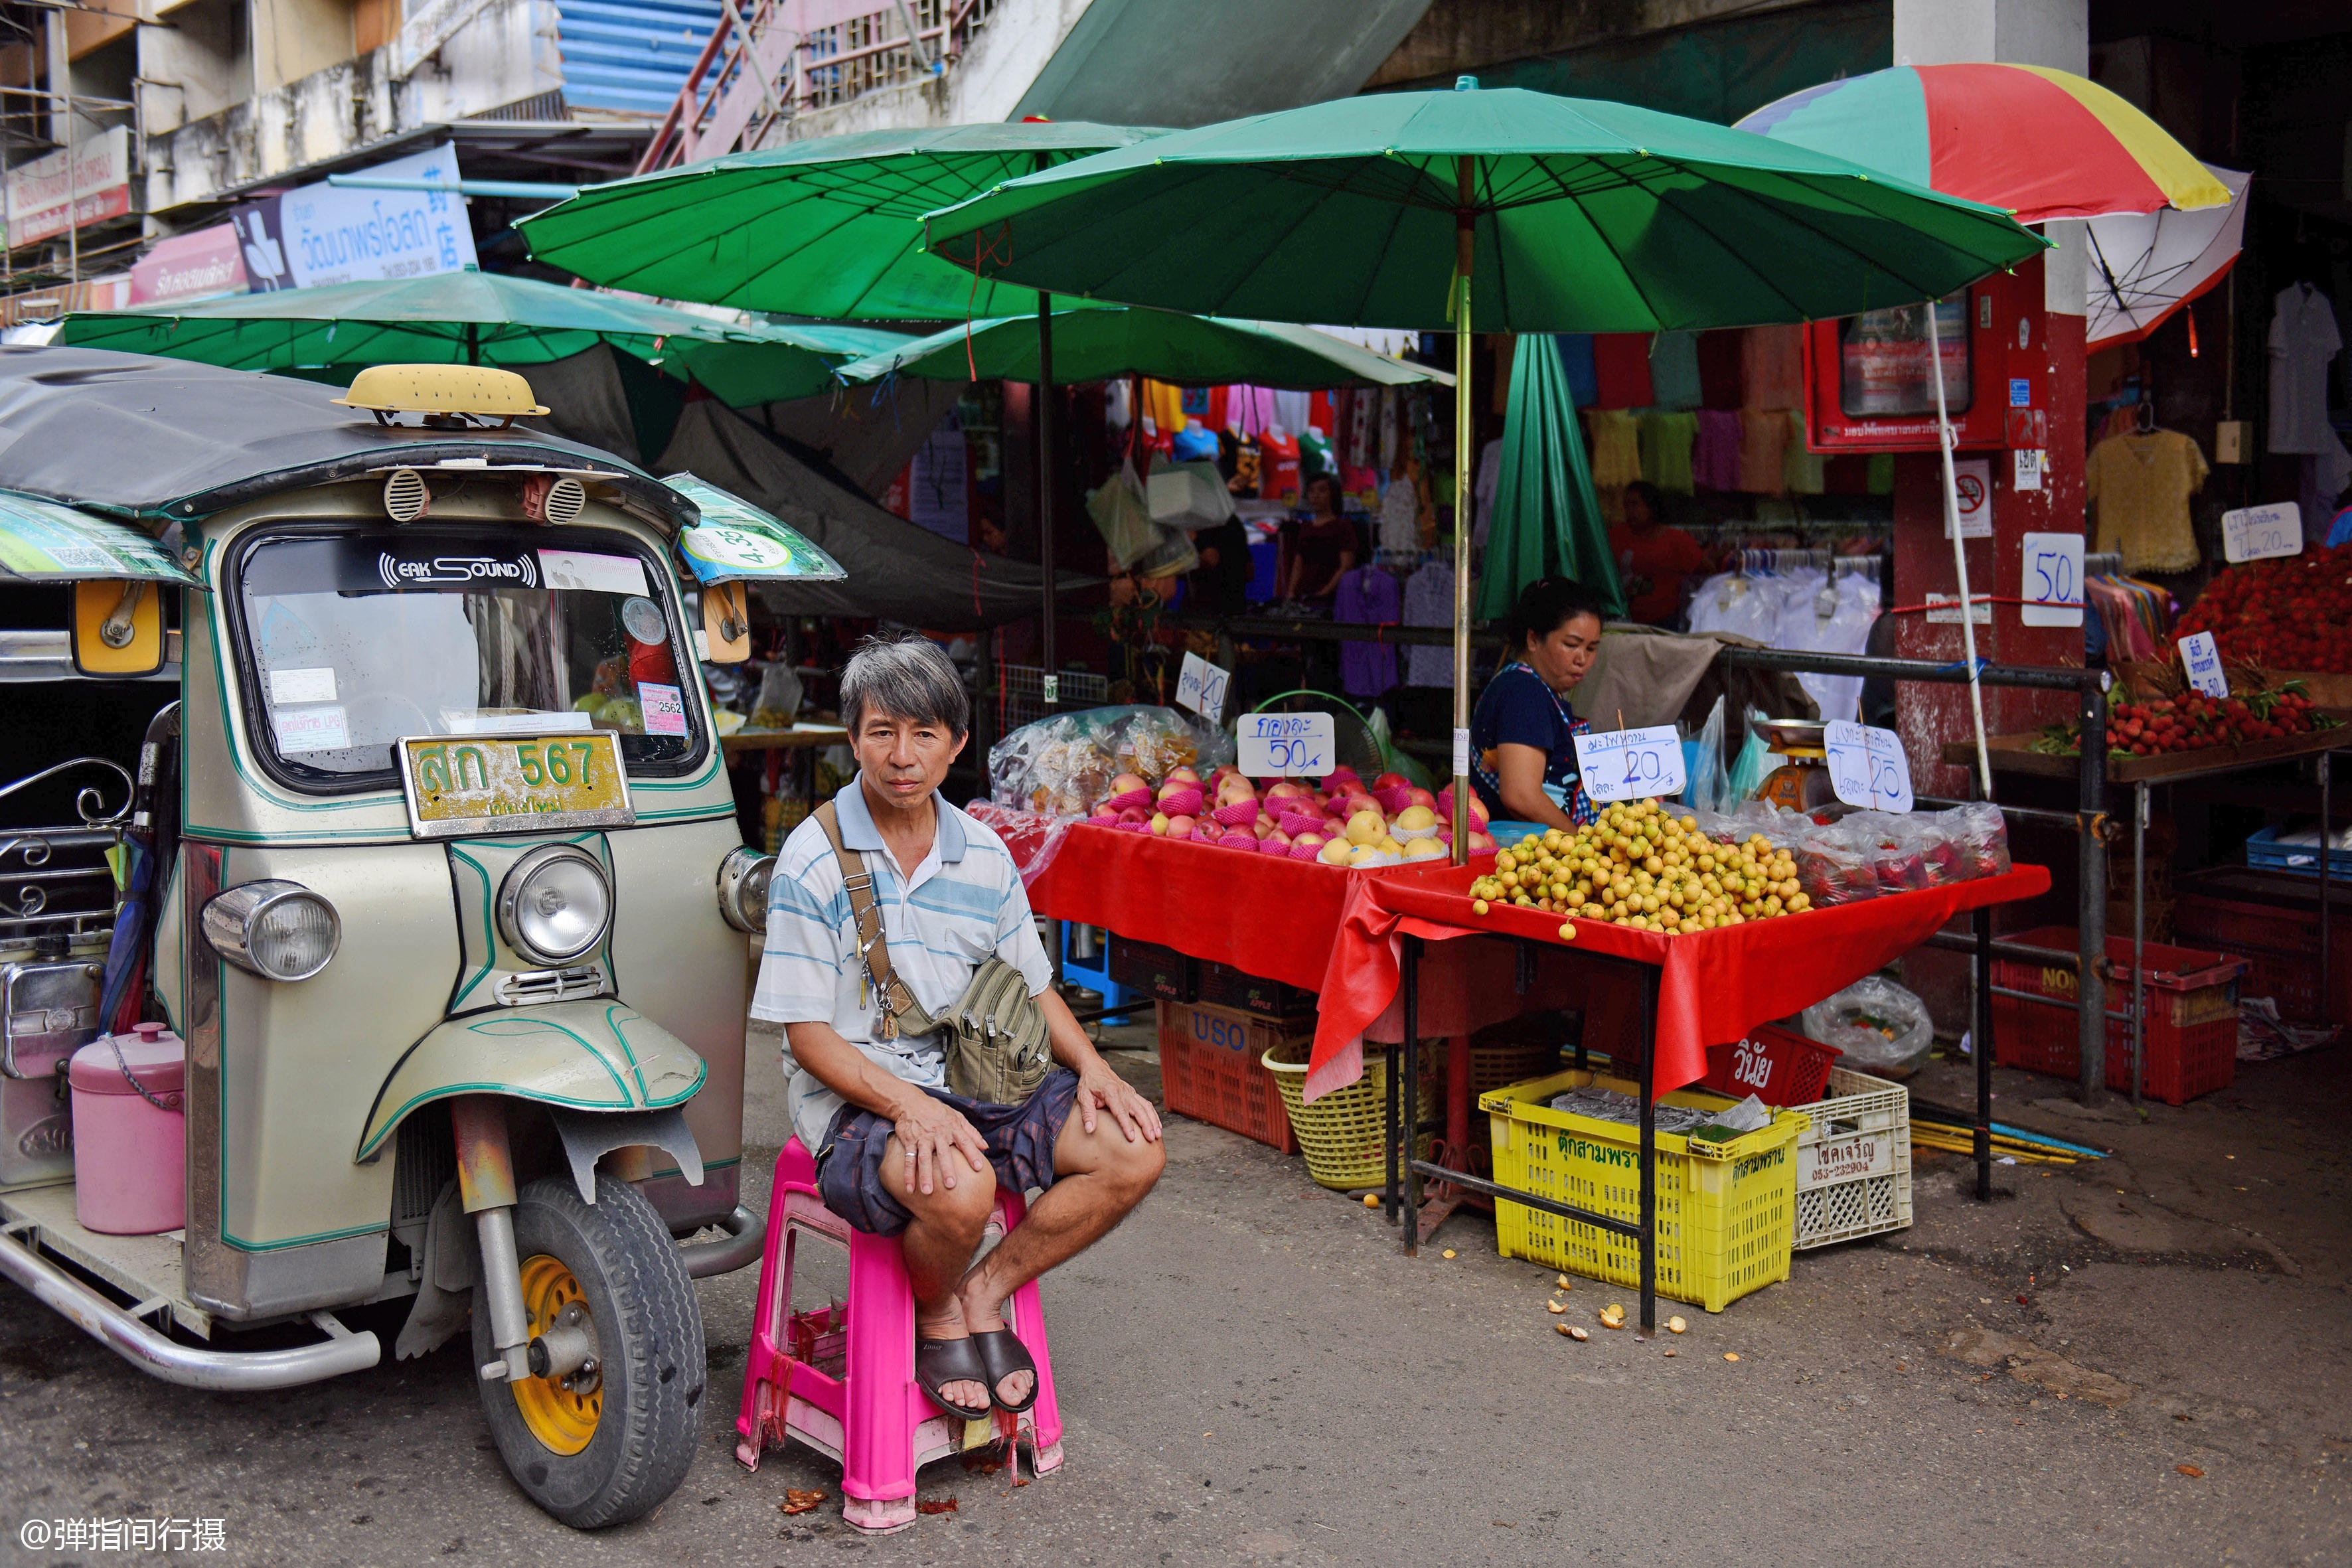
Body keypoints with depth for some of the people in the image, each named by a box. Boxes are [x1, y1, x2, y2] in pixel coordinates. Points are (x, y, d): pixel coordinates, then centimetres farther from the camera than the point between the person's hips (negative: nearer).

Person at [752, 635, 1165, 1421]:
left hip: (976, 1079, 6)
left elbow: (1031, 986, 16)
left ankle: (986, 1292, 6)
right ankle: (939, 1315, 0)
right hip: (854, 1093, -6)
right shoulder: (814, 861, -10)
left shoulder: (983, 854, 6)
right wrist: (908, 1105, -27)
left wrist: (1091, 1067, -3)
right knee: (957, 1186, -36)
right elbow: (808, 1036, -12)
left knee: (1134, 1149, -11)